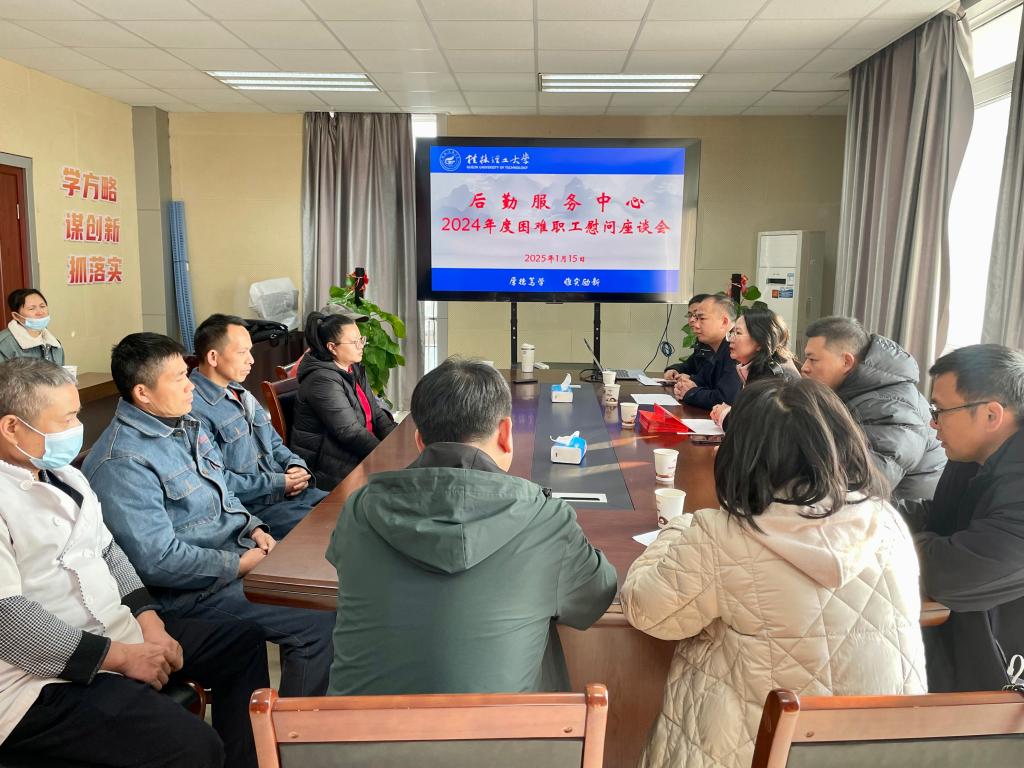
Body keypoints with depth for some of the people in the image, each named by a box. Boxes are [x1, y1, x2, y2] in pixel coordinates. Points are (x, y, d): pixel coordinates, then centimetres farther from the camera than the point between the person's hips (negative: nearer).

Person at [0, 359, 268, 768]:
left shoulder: (63, 474, 10)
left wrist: (149, 620, 0)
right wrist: (122, 656, -20)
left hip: (120, 631, 10)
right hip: (48, 678, -9)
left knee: (244, 642, 14)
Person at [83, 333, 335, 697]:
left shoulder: (185, 425, 8)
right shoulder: (121, 462, -21)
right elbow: (159, 561, -24)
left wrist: (253, 528, 2)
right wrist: (240, 565, -18)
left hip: (240, 546, 9)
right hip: (198, 588, -9)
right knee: (321, 627, -19)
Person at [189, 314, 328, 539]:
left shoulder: (242, 394, 17)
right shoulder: (194, 409, -16)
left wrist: (295, 466, 1)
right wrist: (277, 483, -16)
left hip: (288, 491, 9)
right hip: (249, 507, -9)